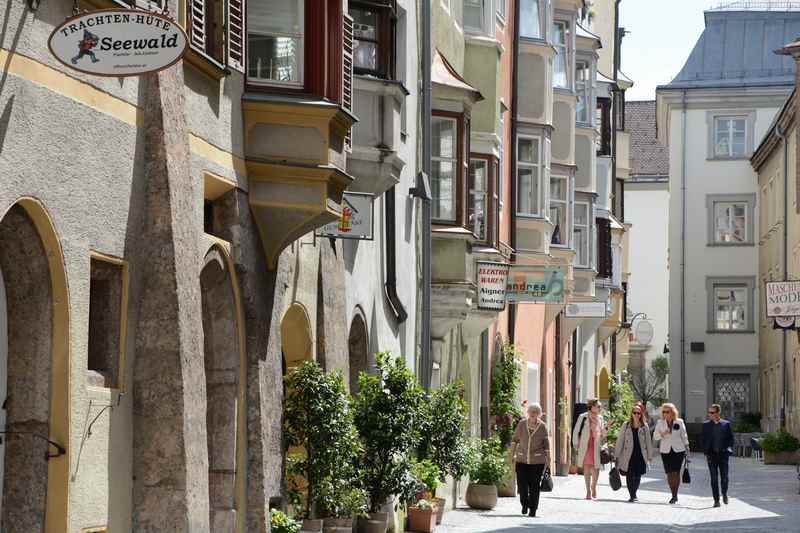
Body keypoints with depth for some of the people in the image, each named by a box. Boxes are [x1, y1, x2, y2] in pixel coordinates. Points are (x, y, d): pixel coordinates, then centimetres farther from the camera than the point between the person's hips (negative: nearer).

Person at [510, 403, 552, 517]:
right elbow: (515, 439, 10)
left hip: (537, 461, -1)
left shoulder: (542, 426, -3)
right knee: (522, 484, -2)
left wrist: (548, 461, 2)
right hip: (522, 460, 1)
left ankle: (533, 509, 11)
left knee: (534, 486, 0)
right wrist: (512, 454, 6)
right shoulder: (522, 423, 0)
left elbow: (546, 445, 2)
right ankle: (524, 504, 24)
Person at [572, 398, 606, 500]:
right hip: (585, 446, -3)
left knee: (596, 468, 2)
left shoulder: (600, 418, 10)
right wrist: (576, 444, -3)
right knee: (587, 468, 1)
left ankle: (593, 487, 25)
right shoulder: (583, 417, -3)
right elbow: (576, 431, 0)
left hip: (596, 446, 3)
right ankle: (588, 491, 7)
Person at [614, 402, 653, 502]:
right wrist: (617, 455, 3)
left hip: (640, 455, 0)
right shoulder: (626, 425, 3)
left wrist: (649, 456, 8)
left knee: (637, 476, -4)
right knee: (629, 476, -1)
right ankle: (632, 495, 11)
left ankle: (634, 494, 14)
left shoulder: (644, 426, 5)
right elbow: (620, 440, 5)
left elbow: (648, 442, 10)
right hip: (628, 455, 0)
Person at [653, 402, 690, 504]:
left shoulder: (679, 422, 2)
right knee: (669, 473, -1)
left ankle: (675, 495, -8)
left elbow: (684, 436, 10)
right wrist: (662, 434, -17)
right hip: (665, 451, 2)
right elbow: (655, 437, 2)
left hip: (678, 450, -2)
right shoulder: (660, 423, 4)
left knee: (676, 472, -10)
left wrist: (687, 447, 9)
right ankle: (674, 495, 9)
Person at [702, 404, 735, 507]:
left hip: (723, 454, -1)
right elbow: (704, 439, 8)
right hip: (712, 455, 1)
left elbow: (731, 438, 7)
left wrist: (728, 449, -7)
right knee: (714, 479, 0)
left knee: (724, 477, 1)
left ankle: (724, 494, 28)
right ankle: (716, 500, 5)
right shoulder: (706, 425, 7)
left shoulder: (726, 424, 3)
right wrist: (706, 452, -2)